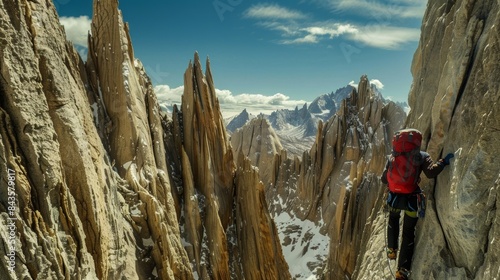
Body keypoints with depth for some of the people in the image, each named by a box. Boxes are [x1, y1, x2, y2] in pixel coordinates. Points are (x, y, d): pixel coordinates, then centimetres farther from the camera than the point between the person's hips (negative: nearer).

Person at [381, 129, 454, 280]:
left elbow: (384, 179, 7)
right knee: (408, 232, 11)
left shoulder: (392, 157, 4)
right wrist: (444, 161, -7)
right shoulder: (421, 156, -4)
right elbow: (431, 172, -21)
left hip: (394, 198, 3)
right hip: (411, 200, -2)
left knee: (393, 220, 35)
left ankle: (392, 250, 37)